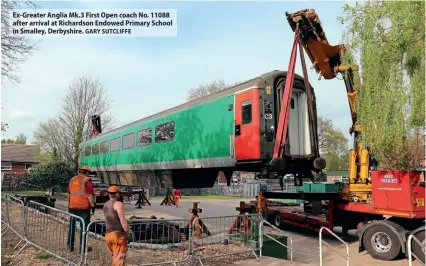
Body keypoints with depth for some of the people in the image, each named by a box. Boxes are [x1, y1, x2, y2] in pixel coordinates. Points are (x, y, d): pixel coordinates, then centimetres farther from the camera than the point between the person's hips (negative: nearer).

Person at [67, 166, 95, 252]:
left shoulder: (72, 180, 10)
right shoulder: (87, 180, -10)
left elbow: (69, 194, 16)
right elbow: (89, 195, -15)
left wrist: (69, 206, 24)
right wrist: (93, 206, -8)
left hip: (73, 207, 6)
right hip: (84, 207, -6)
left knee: (72, 226, 14)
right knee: (84, 227, 3)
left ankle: (70, 246, 20)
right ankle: (83, 247, 8)